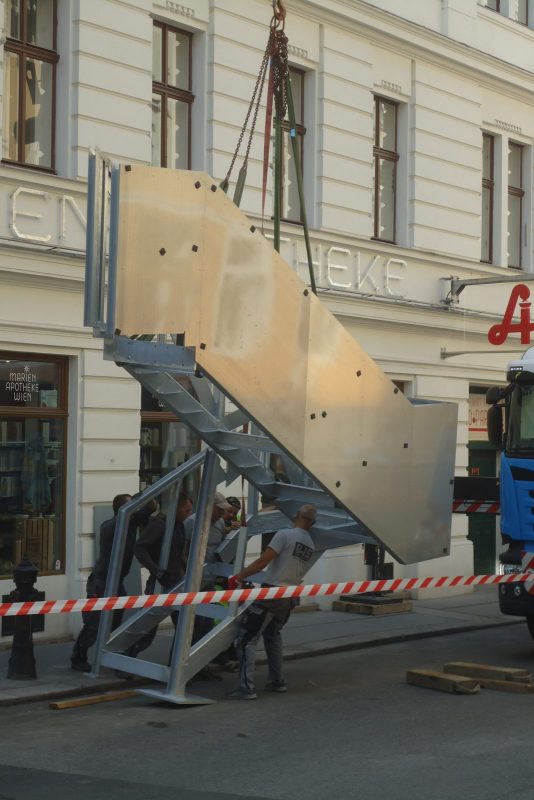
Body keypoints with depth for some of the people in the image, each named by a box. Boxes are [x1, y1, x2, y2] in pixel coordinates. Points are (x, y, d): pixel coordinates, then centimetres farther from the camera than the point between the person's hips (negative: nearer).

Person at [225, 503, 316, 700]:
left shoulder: (285, 534, -11)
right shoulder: (310, 545, 11)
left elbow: (262, 561, -16)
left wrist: (238, 577, -11)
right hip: (290, 598, 7)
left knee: (246, 639, -4)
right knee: (273, 636, 27)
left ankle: (246, 687, -11)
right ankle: (277, 681, 27)